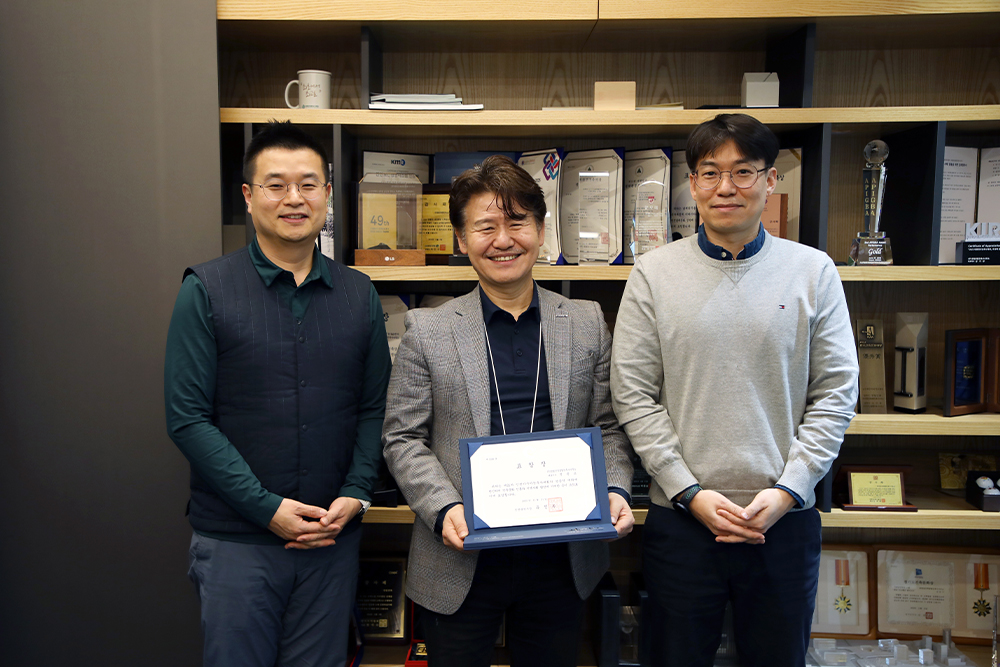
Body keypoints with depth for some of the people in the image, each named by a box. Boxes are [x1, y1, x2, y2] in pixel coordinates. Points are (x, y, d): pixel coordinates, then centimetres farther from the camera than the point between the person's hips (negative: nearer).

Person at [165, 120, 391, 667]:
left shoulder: (358, 294, 5)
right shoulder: (206, 290, -5)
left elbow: (374, 409, 6)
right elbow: (188, 418, -9)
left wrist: (355, 495, -8)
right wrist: (267, 508, -14)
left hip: (334, 536, 3)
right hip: (235, 539, -2)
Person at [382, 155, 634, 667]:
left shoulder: (587, 322, 5)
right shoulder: (428, 329, -1)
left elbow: (608, 427, 7)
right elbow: (402, 439, -2)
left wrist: (615, 491, -10)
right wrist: (445, 508, -16)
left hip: (562, 562, 2)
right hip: (462, 562, -1)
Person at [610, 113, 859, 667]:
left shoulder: (813, 272, 1)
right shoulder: (654, 274, -1)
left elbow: (835, 393, 1)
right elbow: (633, 395, -4)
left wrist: (787, 490, -9)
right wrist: (691, 492, -10)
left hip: (785, 519, 1)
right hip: (679, 517, 0)